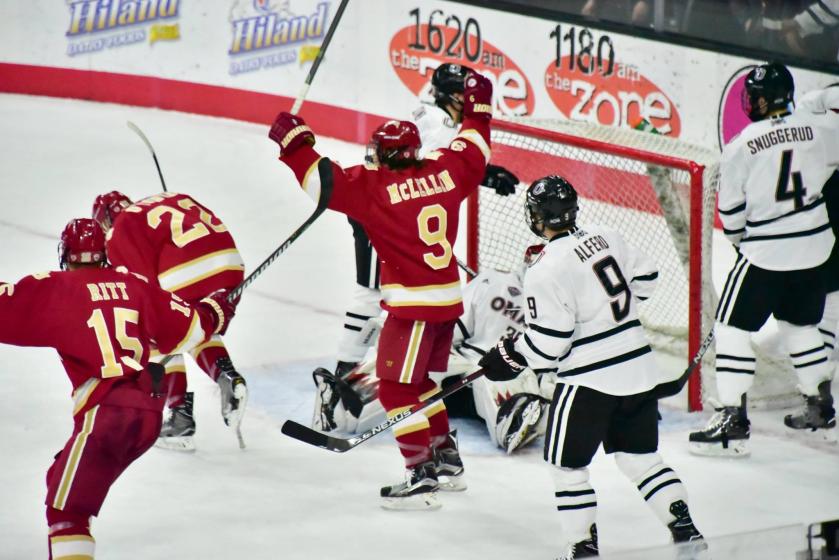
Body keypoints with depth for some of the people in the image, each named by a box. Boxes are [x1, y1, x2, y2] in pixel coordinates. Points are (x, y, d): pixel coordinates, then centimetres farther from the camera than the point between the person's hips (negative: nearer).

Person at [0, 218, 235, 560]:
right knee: (62, 481, 25)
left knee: (66, 512, -8)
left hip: (106, 411, -7)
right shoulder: (133, 285, 17)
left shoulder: (53, 289, 2)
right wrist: (216, 310, 40)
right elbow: (183, 330, 21)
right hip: (149, 413, 7)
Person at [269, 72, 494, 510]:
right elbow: (473, 154, 21)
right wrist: (478, 109, 35)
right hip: (448, 298, 8)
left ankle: (421, 477, -6)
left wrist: (294, 143, -5)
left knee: (396, 387, -2)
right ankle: (446, 457, 32)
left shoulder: (375, 186, -15)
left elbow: (324, 180, -18)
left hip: (414, 303, -8)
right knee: (418, 380, 24)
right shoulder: (444, 172, 3)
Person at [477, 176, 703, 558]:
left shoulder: (545, 270, -17)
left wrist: (510, 356, -1)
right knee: (640, 456, 17)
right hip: (638, 366, 7)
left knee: (567, 463, 8)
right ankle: (685, 529, 10)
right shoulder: (606, 237, 3)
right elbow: (644, 278, 17)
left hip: (590, 380, -7)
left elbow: (548, 341, -17)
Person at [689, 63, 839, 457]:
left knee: (733, 326, 2)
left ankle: (732, 421, -4)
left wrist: (740, 240, 14)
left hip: (765, 253, -5)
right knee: (802, 326, 22)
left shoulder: (741, 146, -13)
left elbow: (730, 213, -5)